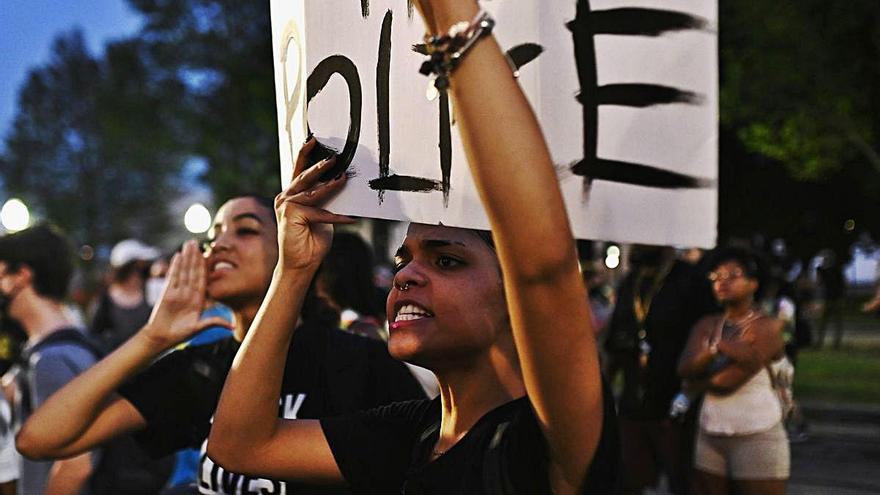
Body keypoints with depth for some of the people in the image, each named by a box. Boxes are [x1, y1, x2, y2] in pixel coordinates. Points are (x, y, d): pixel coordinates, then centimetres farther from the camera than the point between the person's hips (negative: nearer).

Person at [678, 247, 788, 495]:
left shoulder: (767, 327, -8)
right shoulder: (706, 325, 10)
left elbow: (727, 381, -16)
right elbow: (684, 368, -7)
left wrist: (700, 377, 2)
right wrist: (717, 349, -22)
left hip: (757, 436, -5)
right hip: (710, 433, 5)